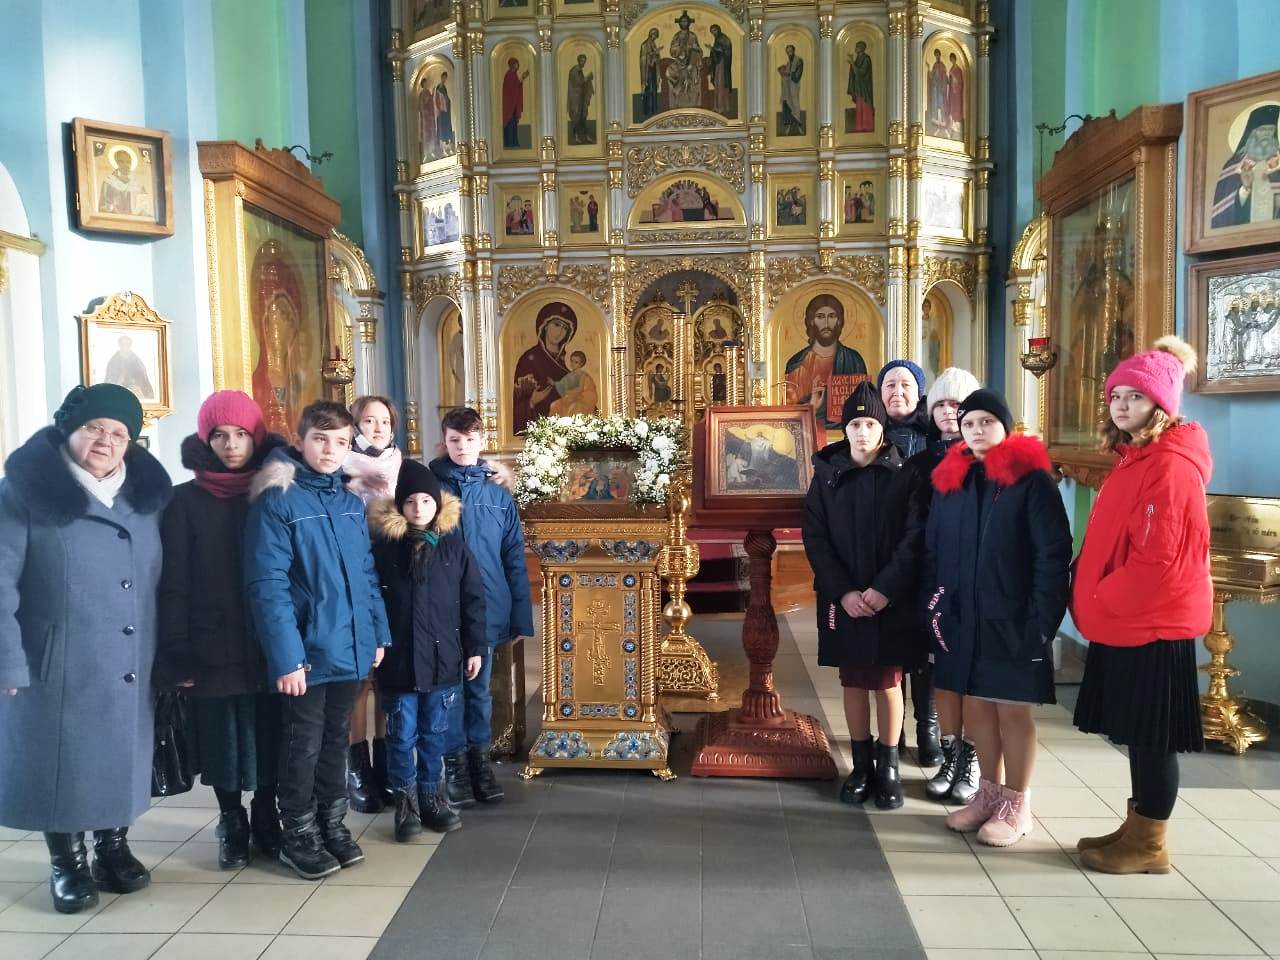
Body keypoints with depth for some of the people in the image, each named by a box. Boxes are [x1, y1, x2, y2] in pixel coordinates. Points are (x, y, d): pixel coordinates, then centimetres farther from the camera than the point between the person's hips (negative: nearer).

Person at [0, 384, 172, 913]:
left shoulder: (145, 496, 5)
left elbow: (163, 582, 8)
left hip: (128, 669, 4)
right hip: (55, 667, -3)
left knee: (120, 757, 15)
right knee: (61, 762, 9)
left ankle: (113, 847, 34)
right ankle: (66, 862, 28)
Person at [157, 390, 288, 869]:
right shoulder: (185, 500, 0)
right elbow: (173, 584, -2)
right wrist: (179, 654, -8)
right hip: (214, 647, -1)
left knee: (270, 736, 8)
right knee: (224, 737, 7)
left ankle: (267, 820, 28)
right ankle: (231, 826, 26)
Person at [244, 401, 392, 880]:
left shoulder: (351, 501, 7)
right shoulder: (276, 501, -12)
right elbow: (267, 586, -17)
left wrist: (378, 633, 9)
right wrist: (286, 657, -21)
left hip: (349, 647, 6)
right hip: (307, 651, -5)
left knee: (336, 740, 18)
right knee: (303, 745, 9)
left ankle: (332, 824, 34)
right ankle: (298, 835, 26)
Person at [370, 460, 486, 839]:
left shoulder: (454, 545, 0)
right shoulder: (384, 546, -5)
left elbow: (473, 599, 3)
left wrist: (475, 647, 3)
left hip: (443, 658, 2)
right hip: (398, 660, -1)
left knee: (435, 734, 13)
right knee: (401, 736, 8)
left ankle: (431, 796, 29)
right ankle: (406, 801, 24)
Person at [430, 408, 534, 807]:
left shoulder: (498, 494, 3)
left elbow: (514, 560, 3)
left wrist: (520, 617, 0)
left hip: (487, 609, 2)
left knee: (479, 688, 15)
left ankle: (479, 759, 28)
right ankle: (455, 763, 22)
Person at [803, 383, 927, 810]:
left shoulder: (905, 475, -2)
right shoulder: (827, 474, 2)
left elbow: (914, 539, -8)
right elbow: (814, 538, -2)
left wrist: (885, 589, -18)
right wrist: (843, 592, -12)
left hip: (892, 600, -1)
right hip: (843, 599, 2)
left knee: (888, 682, 5)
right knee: (853, 682, 10)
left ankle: (888, 767, 20)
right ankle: (862, 765, 23)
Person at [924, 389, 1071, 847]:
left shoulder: (1030, 478, -8)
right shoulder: (949, 479, 8)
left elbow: (1053, 552, -11)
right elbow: (932, 550, 11)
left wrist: (1042, 617, -16)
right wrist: (934, 606, 3)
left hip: (1012, 619, -5)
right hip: (962, 619, 5)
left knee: (1013, 709, 5)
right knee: (976, 705, 13)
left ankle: (1017, 804, 20)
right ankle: (989, 793, 28)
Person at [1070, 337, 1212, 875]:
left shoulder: (1170, 466, -17)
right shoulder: (1134, 459, 14)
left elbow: (1156, 558, -23)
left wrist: (1098, 602, -13)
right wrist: (1093, 601, 9)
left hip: (1152, 624, -10)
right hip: (1126, 621, 10)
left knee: (1151, 735, 2)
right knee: (1137, 732, 17)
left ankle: (1149, 846, 15)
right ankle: (1136, 828, 29)